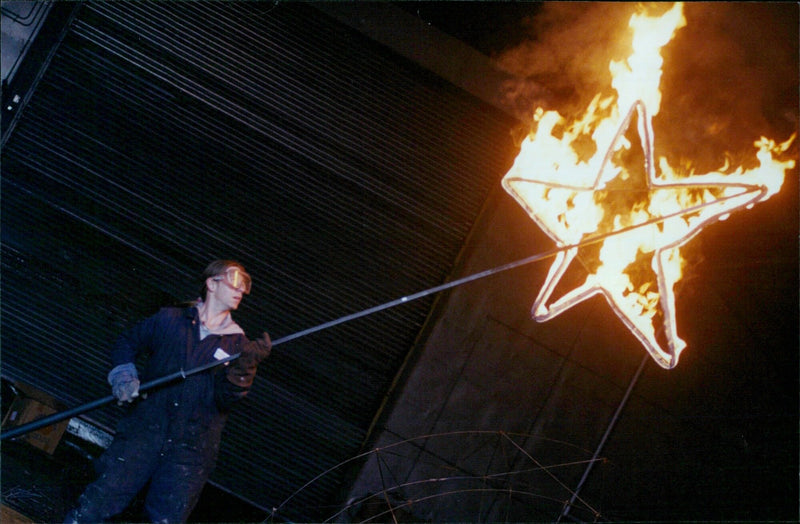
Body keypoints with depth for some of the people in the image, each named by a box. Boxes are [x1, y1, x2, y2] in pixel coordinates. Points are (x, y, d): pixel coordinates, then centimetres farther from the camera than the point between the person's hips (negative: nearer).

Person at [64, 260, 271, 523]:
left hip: (191, 450, 0)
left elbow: (226, 401, -5)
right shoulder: (169, 320, 7)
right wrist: (123, 376, 1)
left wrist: (246, 366, -21)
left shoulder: (239, 343, 6)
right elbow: (127, 343, 19)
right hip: (143, 432, 0)